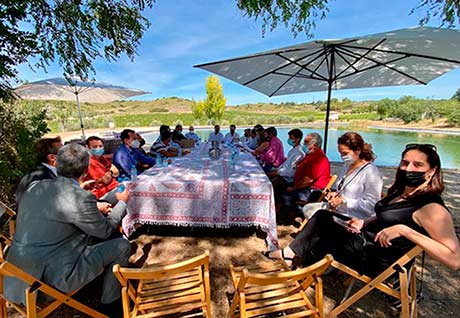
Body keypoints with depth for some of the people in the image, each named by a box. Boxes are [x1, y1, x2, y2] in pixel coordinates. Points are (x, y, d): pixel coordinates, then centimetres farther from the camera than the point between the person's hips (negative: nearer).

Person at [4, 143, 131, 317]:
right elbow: (105, 230, -7)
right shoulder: (82, 198, -23)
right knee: (122, 245, 1)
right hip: (55, 275, -8)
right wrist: (122, 202, 7)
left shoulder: (34, 187, -1)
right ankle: (110, 302, 20)